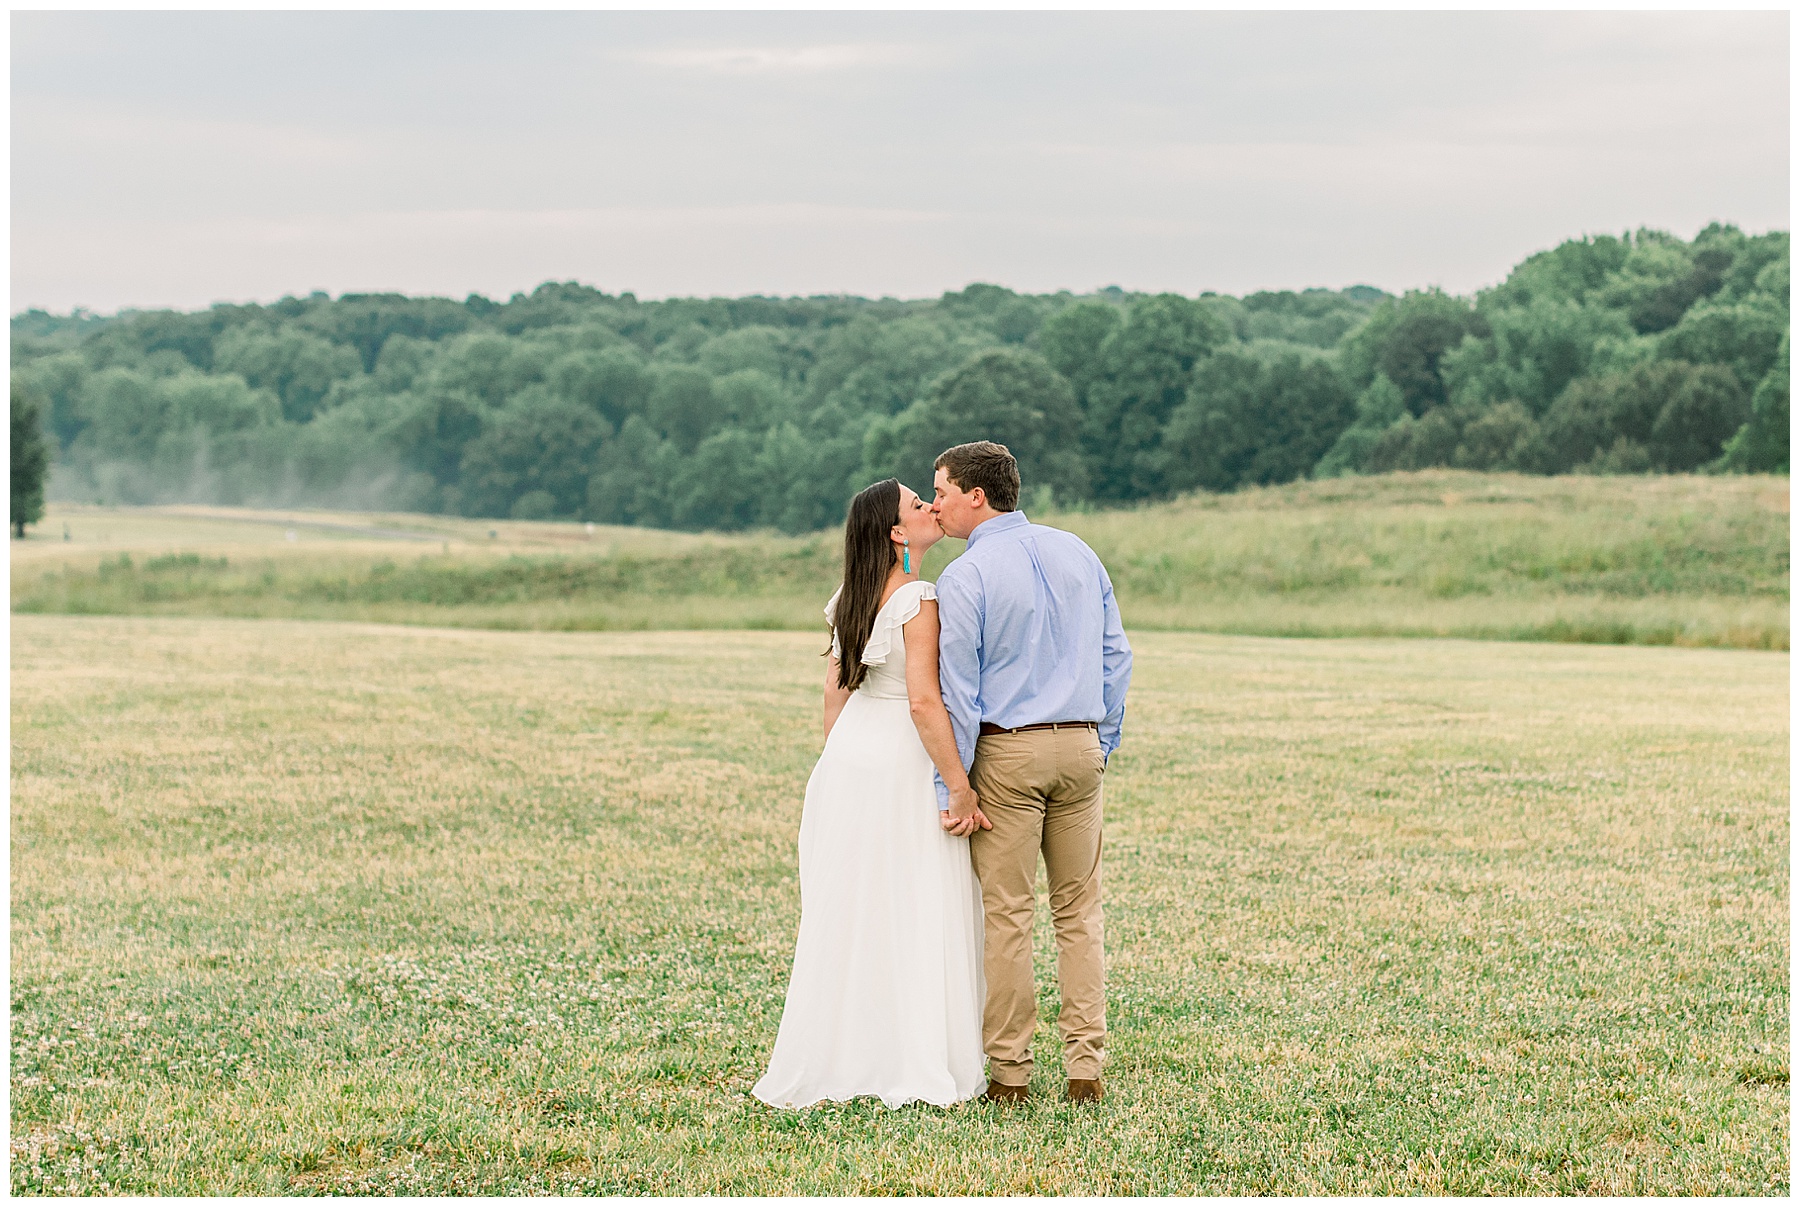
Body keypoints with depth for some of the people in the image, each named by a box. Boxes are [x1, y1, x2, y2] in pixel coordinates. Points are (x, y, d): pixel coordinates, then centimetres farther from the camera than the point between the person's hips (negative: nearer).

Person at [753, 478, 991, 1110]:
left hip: (847, 757, 8)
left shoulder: (851, 599, 9)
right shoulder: (918, 601, -17)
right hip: (904, 770, -8)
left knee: (846, 916, 12)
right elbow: (924, 704, -22)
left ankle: (831, 1062, 18)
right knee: (915, 917, 0)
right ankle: (918, 1066, 3)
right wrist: (960, 788, -18)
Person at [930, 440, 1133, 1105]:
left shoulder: (964, 577, -10)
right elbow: (1116, 656, 11)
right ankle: (1086, 1067, 6)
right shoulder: (1078, 553, 8)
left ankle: (1009, 1072, 4)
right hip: (1080, 749, 5)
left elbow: (959, 690, -11)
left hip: (1006, 751, -5)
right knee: (1079, 912, 9)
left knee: (1007, 914, 1)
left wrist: (954, 787, -8)